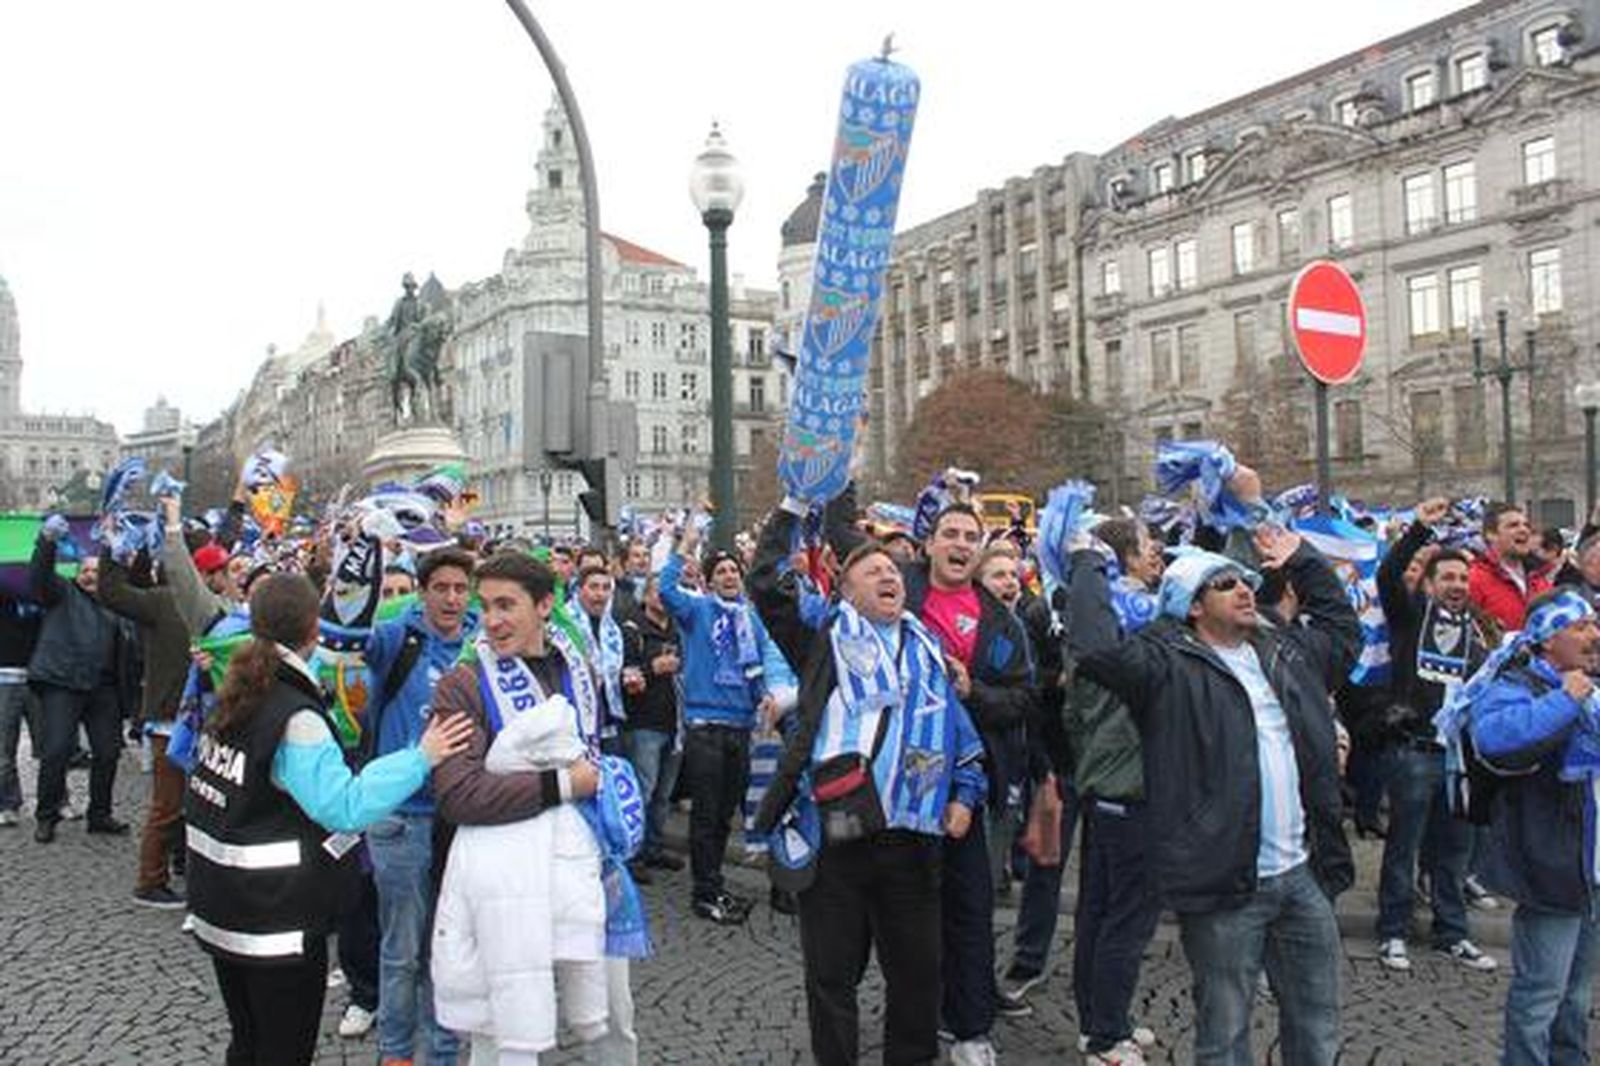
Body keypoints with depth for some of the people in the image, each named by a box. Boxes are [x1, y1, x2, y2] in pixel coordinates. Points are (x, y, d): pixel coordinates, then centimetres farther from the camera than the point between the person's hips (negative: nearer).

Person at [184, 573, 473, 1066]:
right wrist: (421, 757, -25)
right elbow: (345, 807, -27)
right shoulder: (295, 717, -21)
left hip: (220, 910, 8)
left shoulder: (234, 695, 3)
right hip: (278, 920, -8)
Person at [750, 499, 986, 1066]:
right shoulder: (826, 634, 7)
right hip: (833, 831, -3)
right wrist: (792, 508, -1)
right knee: (832, 971, 7)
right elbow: (767, 583, -2)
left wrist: (965, 793, 12)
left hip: (912, 832, 4)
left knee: (917, 968, 14)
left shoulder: (929, 649, 18)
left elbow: (963, 731, 23)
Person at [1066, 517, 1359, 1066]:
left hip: (1305, 876, 6)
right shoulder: (1169, 664, -7)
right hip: (1225, 884, -6)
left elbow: (1342, 624, 35)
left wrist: (1303, 562, 28)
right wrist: (1088, 566, -12)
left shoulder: (1286, 649, 15)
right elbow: (1097, 647, -24)